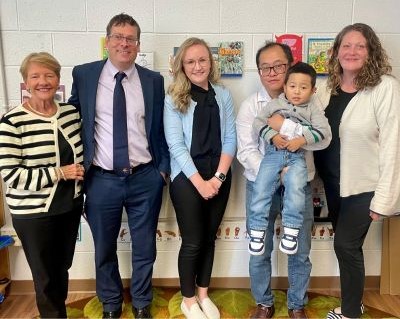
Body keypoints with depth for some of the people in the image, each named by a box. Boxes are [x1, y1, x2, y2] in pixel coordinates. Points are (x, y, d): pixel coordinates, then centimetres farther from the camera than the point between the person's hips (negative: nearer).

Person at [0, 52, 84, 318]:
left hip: (70, 205, 5)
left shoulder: (71, 112, 0)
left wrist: (80, 171, 4)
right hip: (33, 213, -5)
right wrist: (60, 173, -21)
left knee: (63, 268, 22)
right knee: (46, 276, 12)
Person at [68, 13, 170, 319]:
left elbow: (160, 128, 5)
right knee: (105, 249, 17)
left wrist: (163, 168, 1)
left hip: (145, 179, 1)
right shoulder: (84, 75, 0)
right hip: (101, 180, 0)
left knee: (144, 248, 15)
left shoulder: (154, 80, 1)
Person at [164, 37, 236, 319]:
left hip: (219, 177, 3)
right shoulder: (174, 99, -4)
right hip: (187, 177, -3)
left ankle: (204, 294, 33)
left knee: (209, 237, 14)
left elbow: (230, 138, 2)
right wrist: (200, 182, -15)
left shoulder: (223, 95, 5)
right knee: (193, 241, 4)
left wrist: (219, 176, -10)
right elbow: (176, 145, -10)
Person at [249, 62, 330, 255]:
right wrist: (273, 136, -10)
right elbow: (258, 122, 5)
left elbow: (324, 130, 0)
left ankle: (291, 231, -16)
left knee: (295, 187, -27)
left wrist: (302, 139, -13)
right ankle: (257, 230, -1)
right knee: (261, 188, -12)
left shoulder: (313, 109, 12)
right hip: (273, 153, 1)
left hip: (297, 156, -1)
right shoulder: (275, 104, 12)